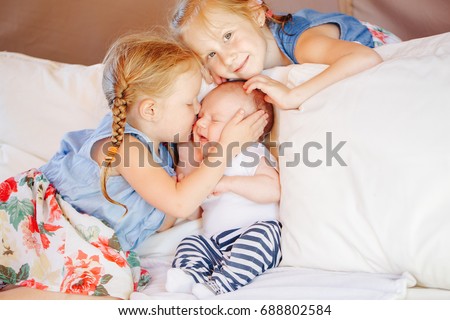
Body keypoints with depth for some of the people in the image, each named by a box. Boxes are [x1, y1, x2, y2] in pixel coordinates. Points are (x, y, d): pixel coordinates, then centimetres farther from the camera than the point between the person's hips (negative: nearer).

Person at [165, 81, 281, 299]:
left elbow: (273, 189, -22)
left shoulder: (253, 155, -3)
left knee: (263, 232, -34)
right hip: (215, 244, 7)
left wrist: (230, 183, -23)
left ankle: (218, 283, -41)